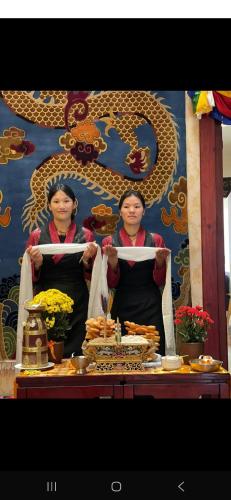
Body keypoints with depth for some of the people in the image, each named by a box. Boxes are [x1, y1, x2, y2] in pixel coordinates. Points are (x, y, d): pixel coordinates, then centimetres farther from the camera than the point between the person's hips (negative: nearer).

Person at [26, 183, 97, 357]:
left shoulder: (85, 235, 4)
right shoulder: (37, 236, 3)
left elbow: (90, 276, 7)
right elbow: (31, 278, 6)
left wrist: (87, 260, -11)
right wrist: (37, 263, -12)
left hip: (77, 305, 0)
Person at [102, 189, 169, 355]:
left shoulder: (155, 239, 4)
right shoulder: (110, 242, 3)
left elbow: (160, 281, 4)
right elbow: (111, 284, 2)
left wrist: (160, 261, -13)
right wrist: (112, 262, -15)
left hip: (151, 308, 0)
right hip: (122, 308, 0)